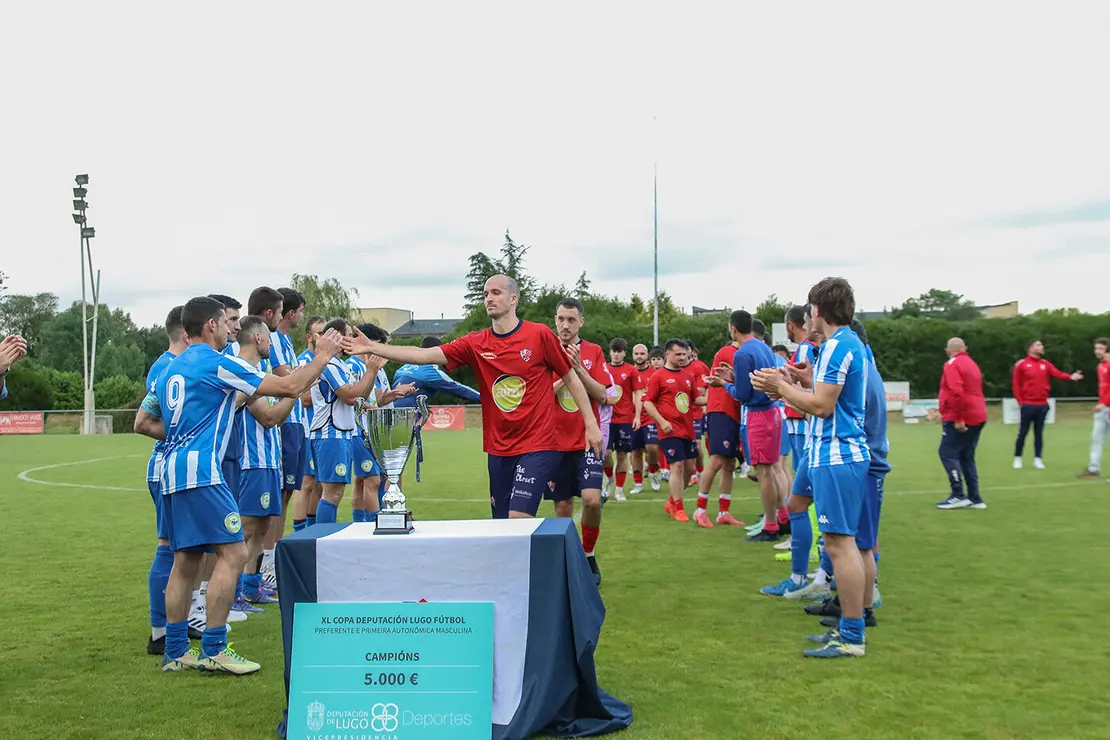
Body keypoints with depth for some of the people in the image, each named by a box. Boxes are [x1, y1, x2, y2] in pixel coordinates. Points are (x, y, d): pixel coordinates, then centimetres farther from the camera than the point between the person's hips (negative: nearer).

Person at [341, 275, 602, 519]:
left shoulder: (540, 335, -5)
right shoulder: (475, 344, 3)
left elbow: (571, 378, 3)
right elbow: (425, 355, -4)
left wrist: (591, 424, 0)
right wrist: (372, 347, -12)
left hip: (537, 447, -4)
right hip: (498, 449, 5)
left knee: (518, 517, -16)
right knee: (501, 522, 9)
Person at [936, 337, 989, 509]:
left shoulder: (952, 365, -9)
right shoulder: (971, 364, 18)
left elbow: (956, 392, -22)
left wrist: (958, 419, -22)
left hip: (960, 420, -9)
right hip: (977, 417, 9)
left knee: (947, 453, -5)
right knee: (966, 457, 13)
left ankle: (958, 496, -11)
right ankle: (975, 498, 11)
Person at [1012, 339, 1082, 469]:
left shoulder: (1046, 364, 9)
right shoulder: (1021, 364, -3)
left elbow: (1058, 374, -6)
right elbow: (1016, 385, -3)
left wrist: (1070, 377, -26)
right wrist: (1020, 402, -7)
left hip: (1042, 405, 4)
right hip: (1028, 405, -4)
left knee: (1039, 433, 7)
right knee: (1023, 432, 2)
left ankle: (1038, 459, 12)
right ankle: (1017, 458, 12)